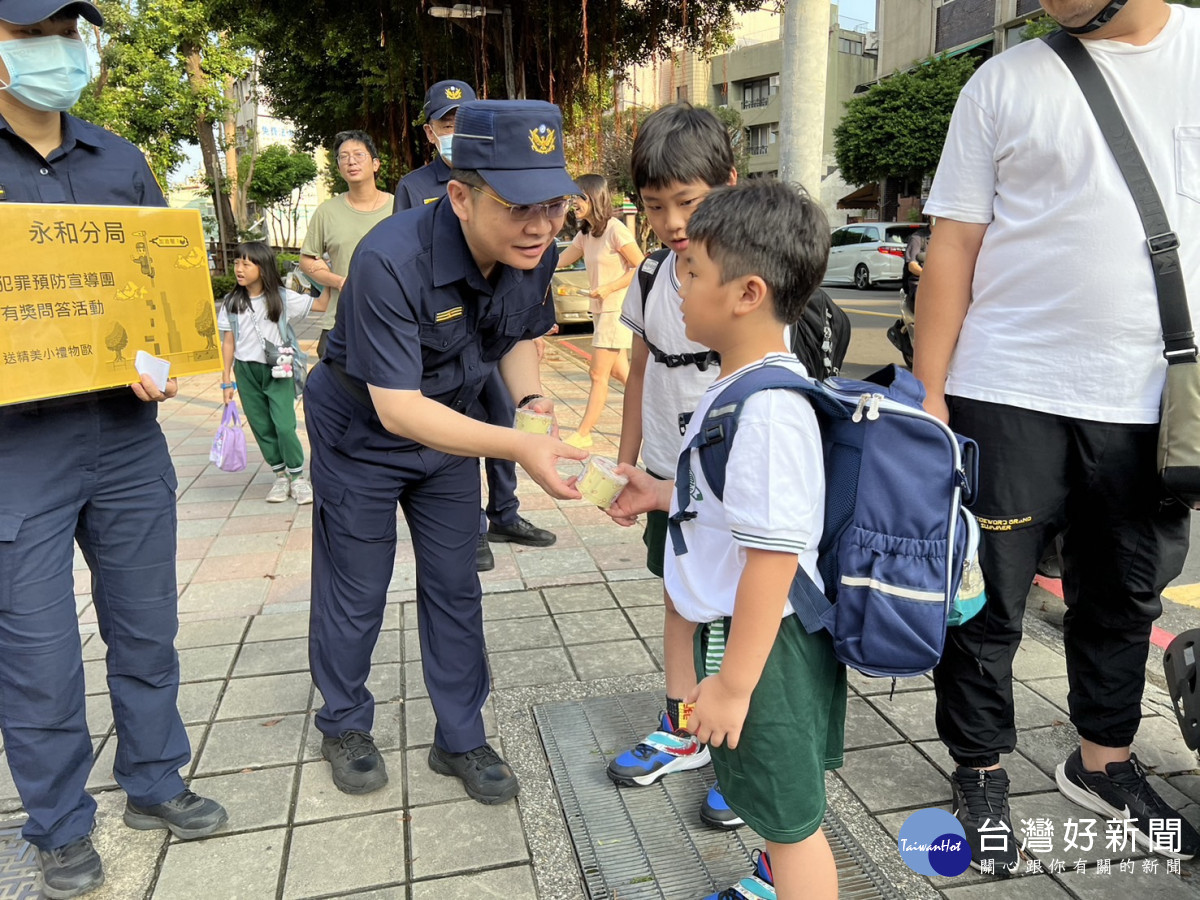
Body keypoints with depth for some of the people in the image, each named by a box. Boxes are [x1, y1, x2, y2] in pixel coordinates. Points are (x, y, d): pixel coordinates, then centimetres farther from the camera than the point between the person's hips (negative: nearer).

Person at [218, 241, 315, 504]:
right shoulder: (232, 303, 1)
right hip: (246, 372, 3)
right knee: (262, 428, 8)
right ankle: (280, 475, 23)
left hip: (277, 370, -3)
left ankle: (298, 476, 8)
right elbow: (228, 342, 5)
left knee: (285, 426, -10)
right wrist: (227, 380, 4)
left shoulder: (282, 297, -7)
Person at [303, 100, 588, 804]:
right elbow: (397, 408, -36)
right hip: (362, 431, -5)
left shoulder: (535, 251, -17)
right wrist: (520, 447, -45)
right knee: (355, 592, 9)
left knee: (455, 588, 10)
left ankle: (461, 739, 28)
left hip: (450, 426, 5)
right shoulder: (391, 261, -36)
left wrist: (532, 399, -17)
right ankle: (345, 726, 36)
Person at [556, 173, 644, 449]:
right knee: (618, 371, 14)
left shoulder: (614, 230, -15)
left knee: (598, 374, -5)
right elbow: (561, 260, 13)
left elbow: (641, 267, -14)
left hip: (617, 310, -9)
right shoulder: (586, 233, 11)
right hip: (601, 310, 9)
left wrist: (608, 288, -19)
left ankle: (583, 434, 1)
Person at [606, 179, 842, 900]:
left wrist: (732, 682, -23)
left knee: (790, 817, 11)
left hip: (764, 643, -10)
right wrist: (661, 493, 12)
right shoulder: (746, 387, 4)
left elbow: (774, 554, -29)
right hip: (737, 624, 10)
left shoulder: (767, 411, -28)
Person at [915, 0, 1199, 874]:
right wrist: (929, 394, -6)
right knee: (989, 599, 5)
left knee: (1127, 594, 16)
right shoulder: (1006, 82, 2)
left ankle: (1104, 759, 38)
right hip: (1009, 395, -2)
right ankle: (981, 774, 26)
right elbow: (954, 248, 0)